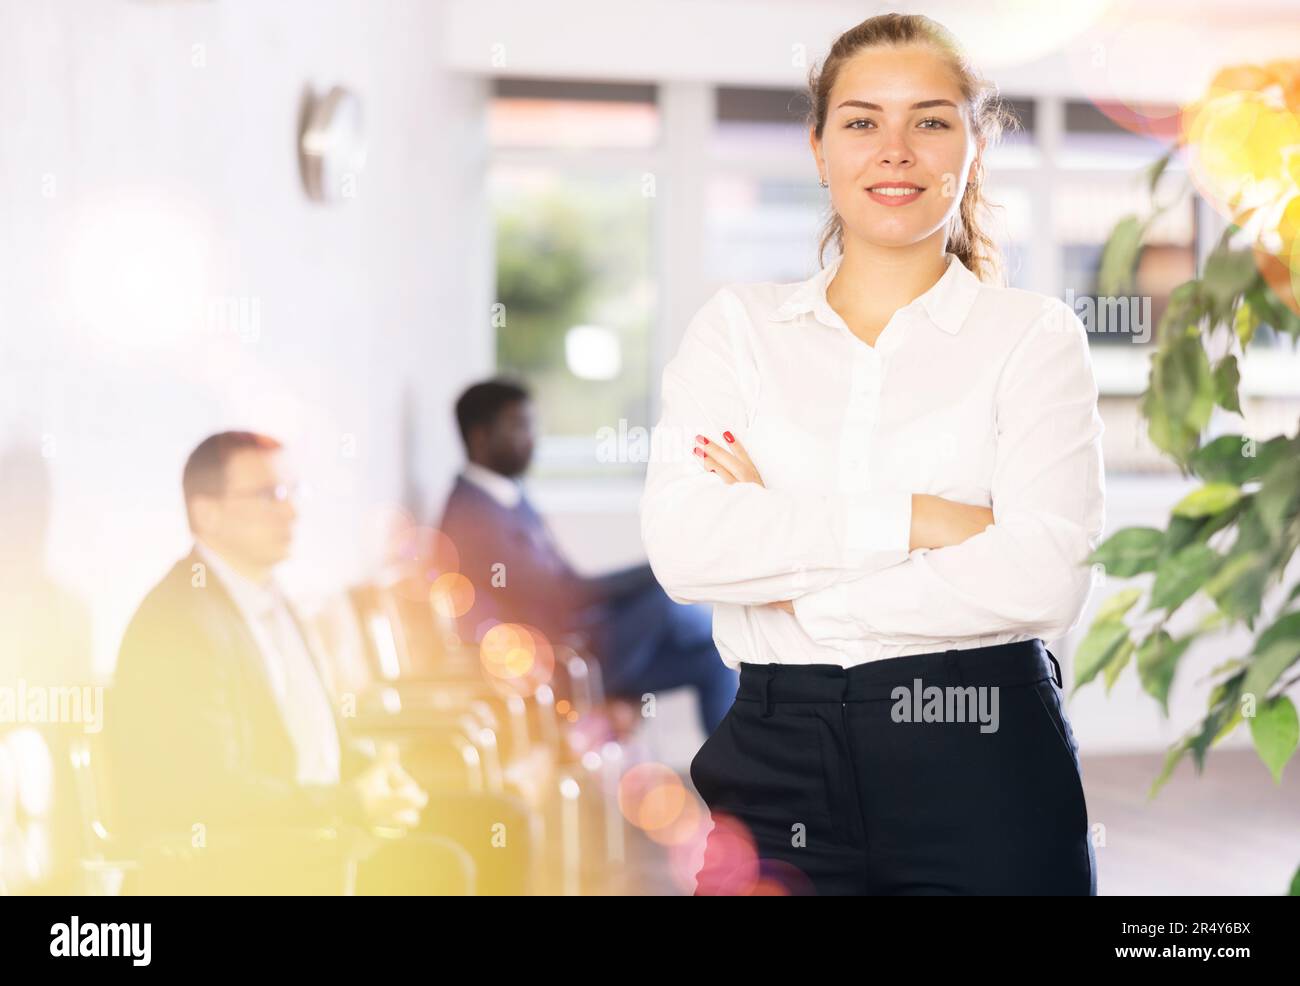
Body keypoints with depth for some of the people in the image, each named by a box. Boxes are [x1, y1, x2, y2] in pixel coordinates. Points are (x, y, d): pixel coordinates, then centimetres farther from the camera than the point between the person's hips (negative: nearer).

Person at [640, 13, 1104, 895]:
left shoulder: (1034, 335, 2)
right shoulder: (737, 326, 7)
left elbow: (1043, 579, -13)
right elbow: (680, 544, -9)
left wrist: (790, 580, -10)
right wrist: (913, 520, -15)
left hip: (981, 771, -1)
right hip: (777, 763, 2)